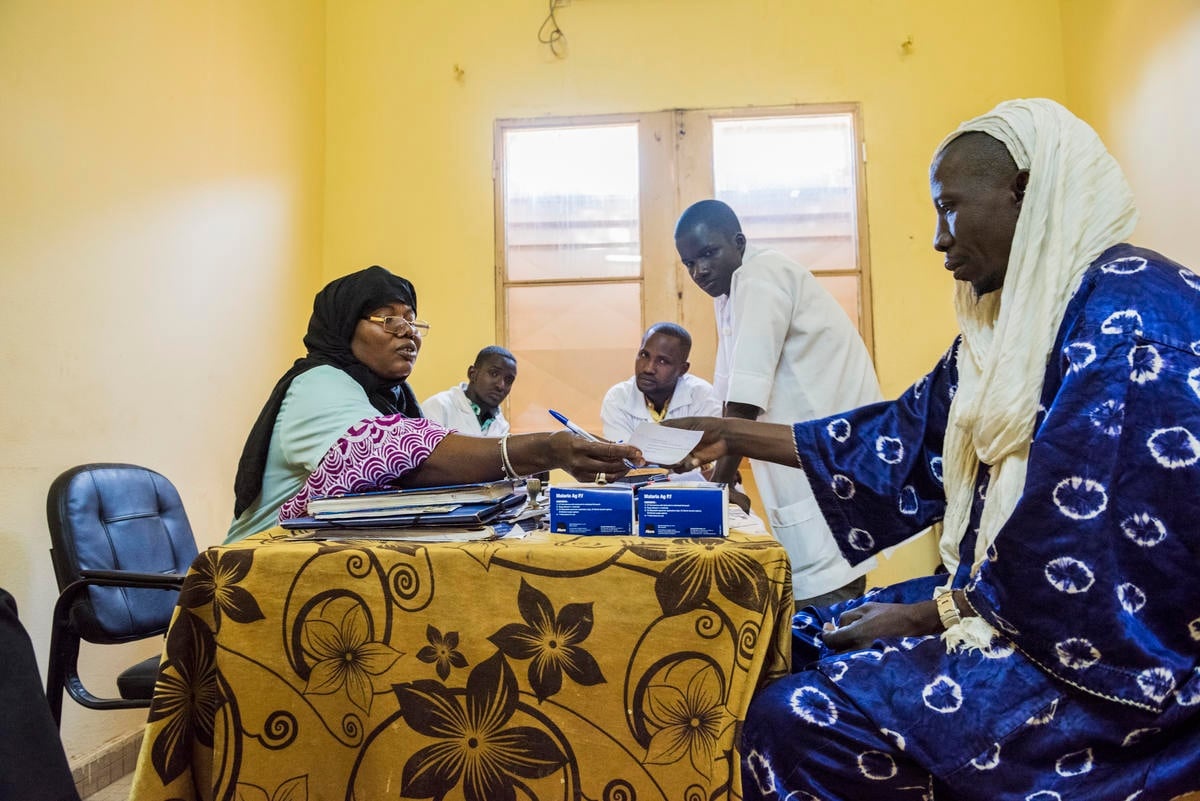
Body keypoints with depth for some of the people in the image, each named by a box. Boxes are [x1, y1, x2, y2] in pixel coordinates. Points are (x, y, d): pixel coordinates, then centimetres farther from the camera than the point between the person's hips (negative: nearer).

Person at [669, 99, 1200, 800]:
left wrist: (932, 614, -14)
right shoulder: (1016, 320, 11)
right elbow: (901, 441, 10)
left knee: (796, 722, -21)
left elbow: (1100, 557, -24)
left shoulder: (1127, 312, -19)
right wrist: (737, 436, 11)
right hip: (1008, 604, 10)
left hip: (1115, 655, -9)